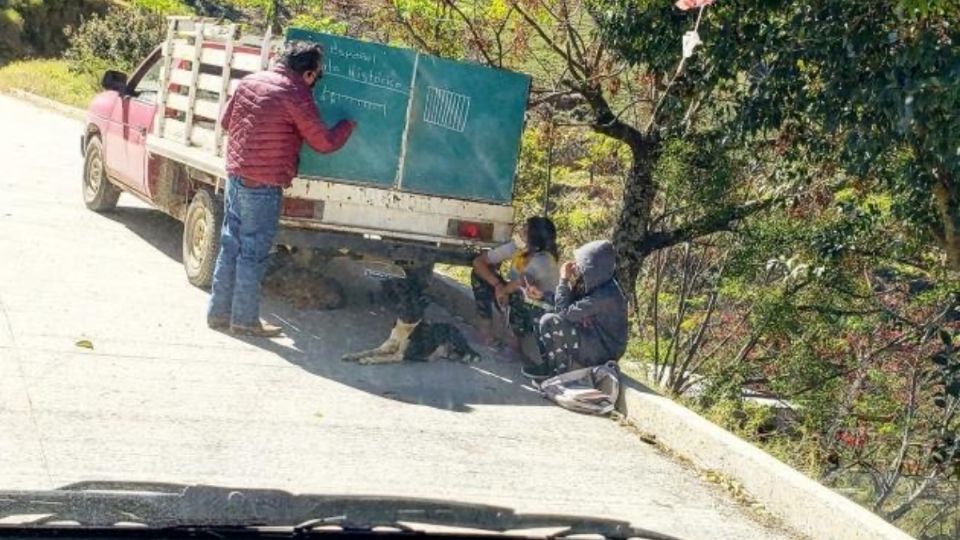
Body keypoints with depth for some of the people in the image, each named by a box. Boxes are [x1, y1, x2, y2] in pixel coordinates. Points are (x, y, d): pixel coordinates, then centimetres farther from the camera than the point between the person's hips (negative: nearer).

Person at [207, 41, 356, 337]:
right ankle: (244, 319, 8)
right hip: (263, 185, -7)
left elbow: (226, 122, 18)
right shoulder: (297, 96, -14)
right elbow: (324, 142, -8)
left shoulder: (250, 81, 8)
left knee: (230, 246, 14)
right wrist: (348, 125, 9)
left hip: (235, 175, 7)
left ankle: (218, 313, 20)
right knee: (253, 253, 1)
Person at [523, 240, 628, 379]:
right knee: (545, 319, 10)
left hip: (603, 351, -9)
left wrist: (564, 280, -15)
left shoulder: (605, 294, -28)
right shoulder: (595, 284, 0)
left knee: (549, 321, -19)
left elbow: (564, 312, -24)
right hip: (594, 338, 9)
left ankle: (560, 370, 0)